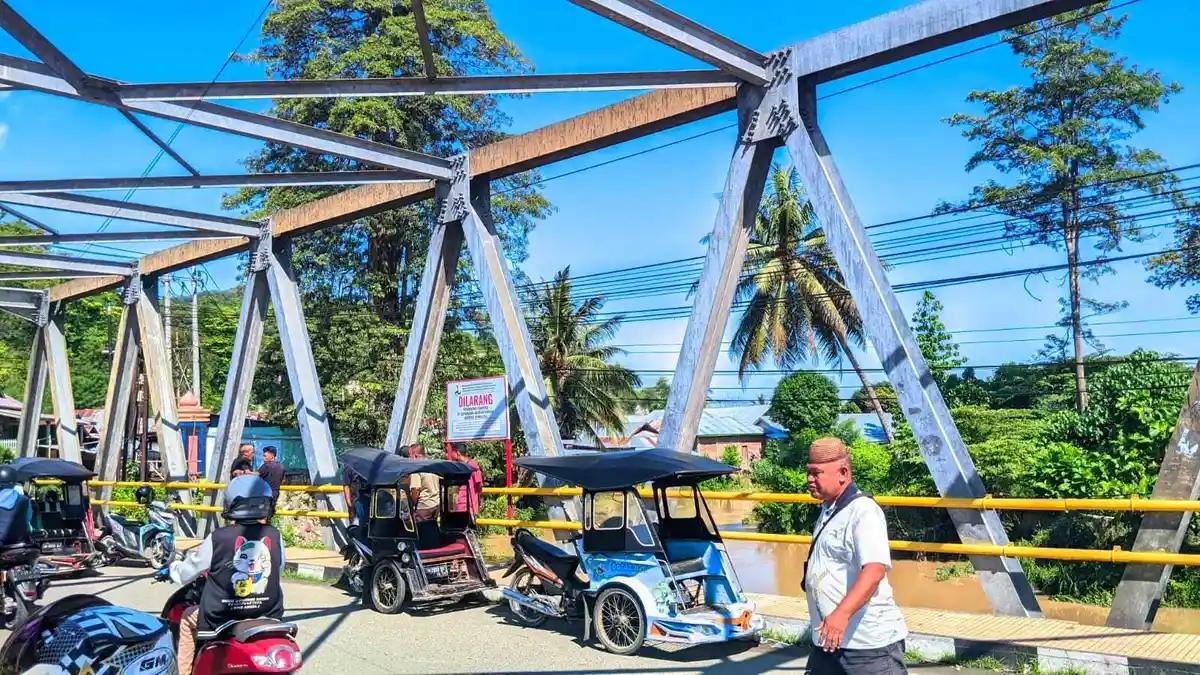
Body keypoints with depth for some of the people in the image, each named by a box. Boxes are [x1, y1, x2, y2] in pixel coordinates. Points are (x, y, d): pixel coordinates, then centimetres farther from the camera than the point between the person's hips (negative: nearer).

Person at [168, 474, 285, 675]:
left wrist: (173, 567, 22)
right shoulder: (275, 537, -7)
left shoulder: (218, 538, -15)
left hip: (221, 619, -2)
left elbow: (185, 574, -2)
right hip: (267, 617, 2)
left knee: (189, 617, 28)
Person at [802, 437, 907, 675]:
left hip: (870, 640, -9)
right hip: (828, 639, 9)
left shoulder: (863, 510, -16)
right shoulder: (828, 511, 13)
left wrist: (842, 613, -40)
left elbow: (874, 570, -29)